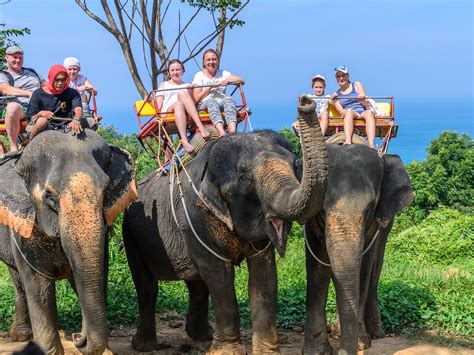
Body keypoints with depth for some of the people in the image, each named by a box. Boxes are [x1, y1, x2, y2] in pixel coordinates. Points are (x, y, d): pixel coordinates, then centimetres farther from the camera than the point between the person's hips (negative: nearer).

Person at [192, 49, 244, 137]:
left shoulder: (223, 73, 21)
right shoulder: (199, 75, 12)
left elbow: (242, 81, 10)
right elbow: (197, 98, 1)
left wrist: (228, 80, -7)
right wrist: (210, 87, -8)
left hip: (221, 102, 3)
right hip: (204, 104, -2)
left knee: (228, 99, -32)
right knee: (212, 102, -38)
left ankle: (233, 132, -56)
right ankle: (222, 133, -63)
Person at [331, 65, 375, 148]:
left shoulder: (357, 85, 17)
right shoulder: (336, 95, 18)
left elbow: (365, 104, 5)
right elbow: (341, 111, 4)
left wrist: (362, 99, -21)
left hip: (363, 113, 0)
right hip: (348, 117, 0)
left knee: (369, 112, -35)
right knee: (349, 111, -35)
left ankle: (371, 145, -56)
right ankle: (348, 142, -58)